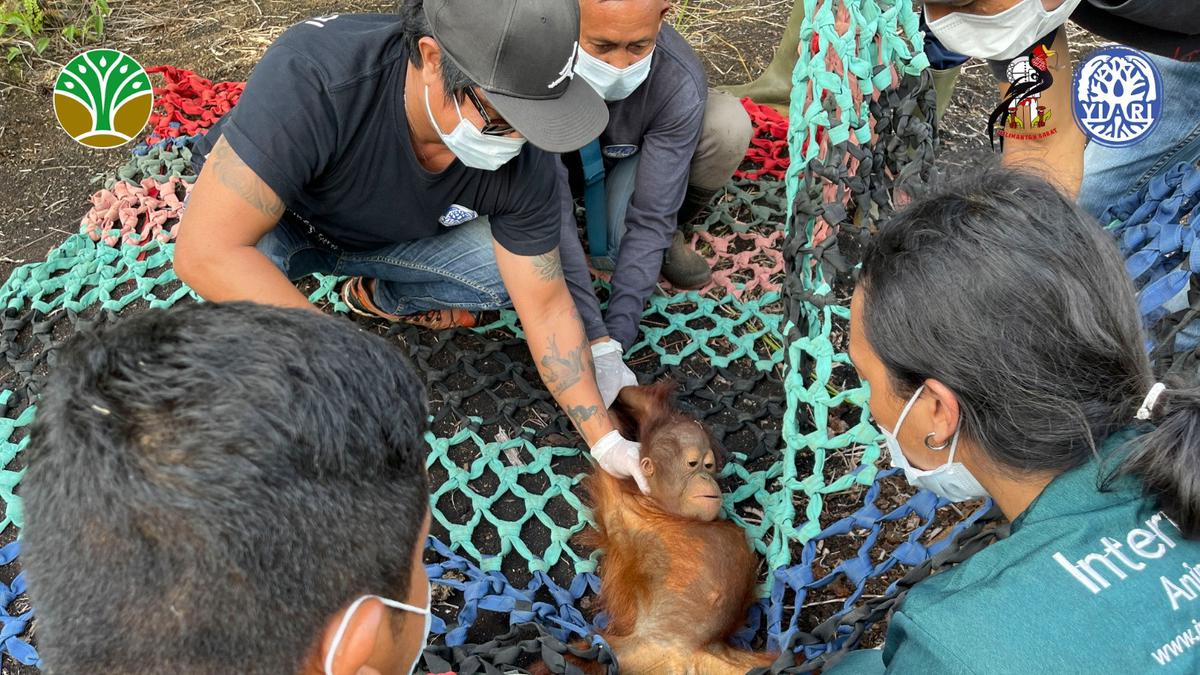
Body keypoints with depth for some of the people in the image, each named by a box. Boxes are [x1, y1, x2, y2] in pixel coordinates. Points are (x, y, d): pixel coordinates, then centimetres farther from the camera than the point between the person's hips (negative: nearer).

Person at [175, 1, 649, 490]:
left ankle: (377, 298, 11)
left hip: (385, 236, 3)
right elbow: (206, 252, -43)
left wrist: (606, 440, -17)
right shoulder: (311, 74, -42)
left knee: (515, 275, -16)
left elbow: (545, 305, -16)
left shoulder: (521, 157, -27)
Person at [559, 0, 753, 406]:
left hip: (635, 156, 0)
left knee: (728, 126, -30)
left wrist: (613, 340, -38)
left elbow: (650, 217, -31)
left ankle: (669, 239, -3)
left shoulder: (680, 84, -34)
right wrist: (594, 343, -43)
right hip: (560, 162, 0)